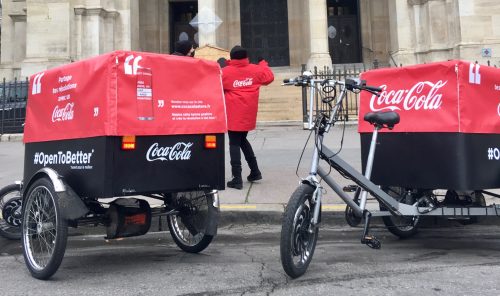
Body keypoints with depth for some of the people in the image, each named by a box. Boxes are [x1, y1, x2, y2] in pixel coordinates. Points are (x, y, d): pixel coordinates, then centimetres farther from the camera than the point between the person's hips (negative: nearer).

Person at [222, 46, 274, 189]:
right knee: (242, 140, 23)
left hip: (234, 115, -4)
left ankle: (237, 178, -3)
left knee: (234, 144, 0)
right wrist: (263, 65, 34)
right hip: (248, 114, 5)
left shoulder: (225, 72, -6)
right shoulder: (254, 70, 5)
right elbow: (269, 77, 17)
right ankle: (255, 171, 22)